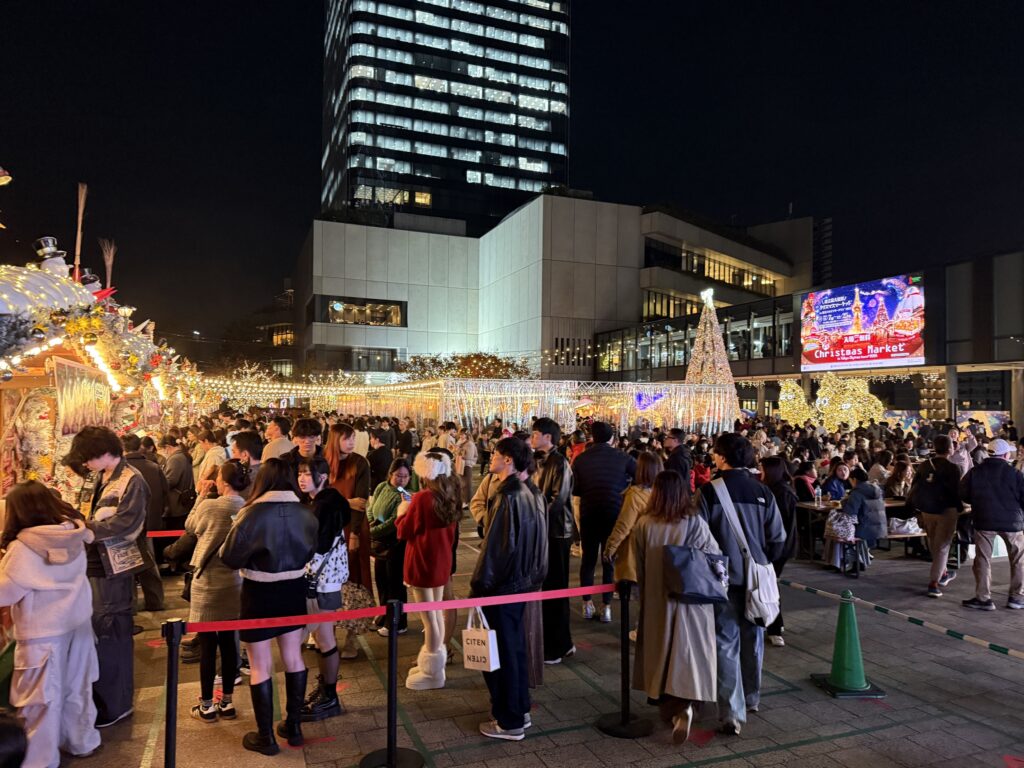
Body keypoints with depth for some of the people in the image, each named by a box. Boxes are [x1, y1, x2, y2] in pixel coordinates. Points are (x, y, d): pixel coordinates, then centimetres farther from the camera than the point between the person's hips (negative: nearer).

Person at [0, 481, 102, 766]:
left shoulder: (23, 547, -22)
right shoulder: (73, 534, -4)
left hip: (43, 631, -6)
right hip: (77, 621, 6)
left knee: (41, 697, 10)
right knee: (77, 687, 21)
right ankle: (82, 742, 36)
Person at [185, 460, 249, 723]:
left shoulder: (208, 506, -16)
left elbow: (190, 527, 4)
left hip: (208, 582, -4)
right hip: (235, 582, 4)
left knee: (207, 644, 6)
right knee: (228, 642, 14)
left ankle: (207, 705, 18)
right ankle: (227, 702, 24)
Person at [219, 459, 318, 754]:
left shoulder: (253, 514, -20)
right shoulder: (306, 514, -6)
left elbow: (230, 557, -12)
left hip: (260, 594, -4)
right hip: (294, 590, 5)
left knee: (260, 666, 9)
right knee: (293, 658, 17)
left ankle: (266, 737, 19)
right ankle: (294, 726, 29)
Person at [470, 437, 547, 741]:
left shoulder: (508, 497, -23)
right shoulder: (529, 494, 4)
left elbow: (495, 547, -23)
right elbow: (533, 541, 11)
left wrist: (479, 584, -14)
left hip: (500, 586, -9)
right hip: (521, 582, 9)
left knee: (499, 653, 5)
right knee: (515, 648, 19)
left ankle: (509, 722, 17)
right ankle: (520, 710, 32)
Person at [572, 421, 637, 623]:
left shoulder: (581, 459, -6)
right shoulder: (622, 458, -9)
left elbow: (574, 489, -2)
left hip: (589, 515, 1)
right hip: (615, 514, -1)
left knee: (588, 559, 13)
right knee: (610, 560, 8)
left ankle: (587, 604, 19)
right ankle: (607, 606, 10)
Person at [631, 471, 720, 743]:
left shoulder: (643, 524, -11)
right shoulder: (695, 523, -15)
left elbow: (637, 565, -2)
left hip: (655, 600, 2)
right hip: (690, 598, -2)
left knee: (661, 649, 17)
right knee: (686, 651, 7)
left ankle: (667, 704, 28)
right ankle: (684, 704, -9)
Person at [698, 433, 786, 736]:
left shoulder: (710, 492, -14)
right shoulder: (763, 492, -4)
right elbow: (778, 538, -1)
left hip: (724, 579, -3)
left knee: (727, 644, 4)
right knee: (753, 639, 20)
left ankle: (732, 713, 3)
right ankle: (752, 699, 37)